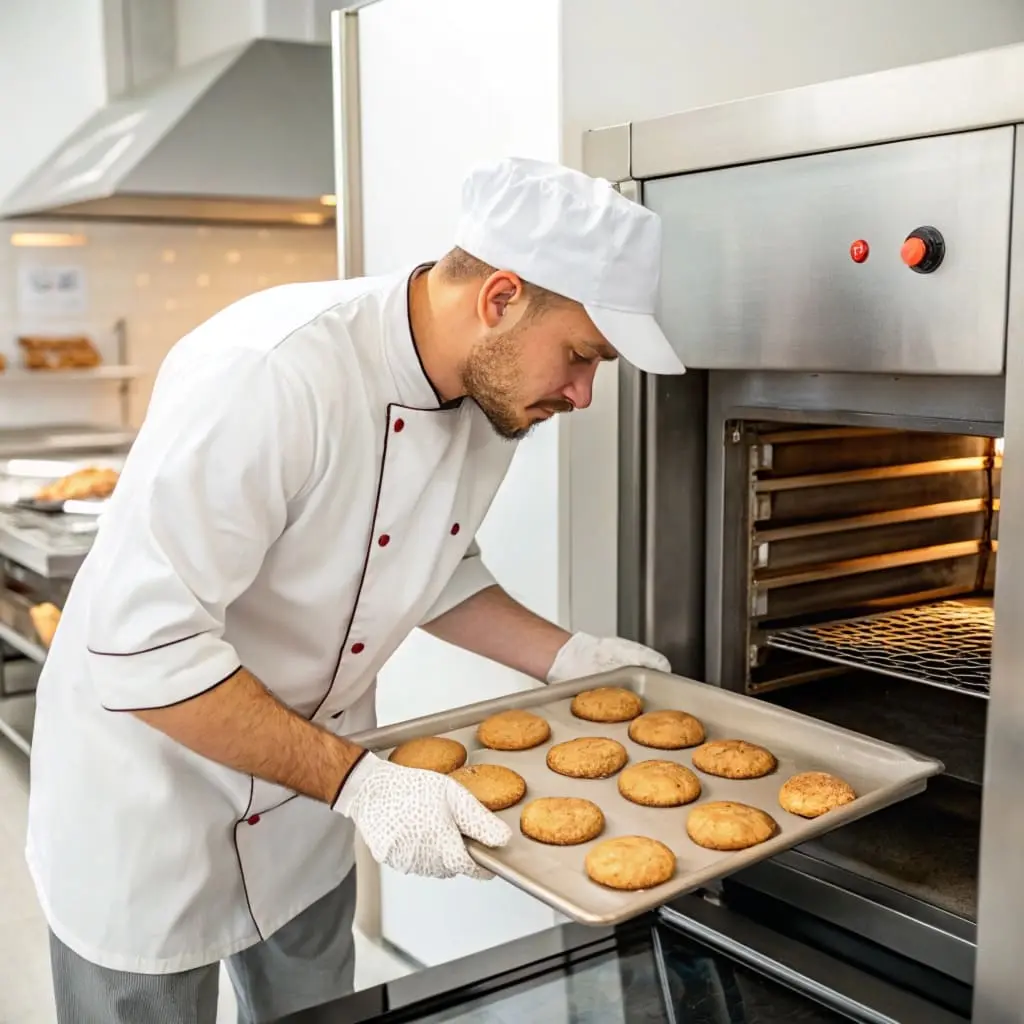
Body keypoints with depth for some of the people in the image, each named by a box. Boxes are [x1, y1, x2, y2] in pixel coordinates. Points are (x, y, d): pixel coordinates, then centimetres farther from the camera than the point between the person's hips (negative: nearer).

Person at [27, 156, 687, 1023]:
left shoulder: (490, 396, -7)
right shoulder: (271, 370, -33)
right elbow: (143, 646, -33)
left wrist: (567, 658, 0)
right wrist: (357, 780, -32)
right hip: (147, 802, -6)